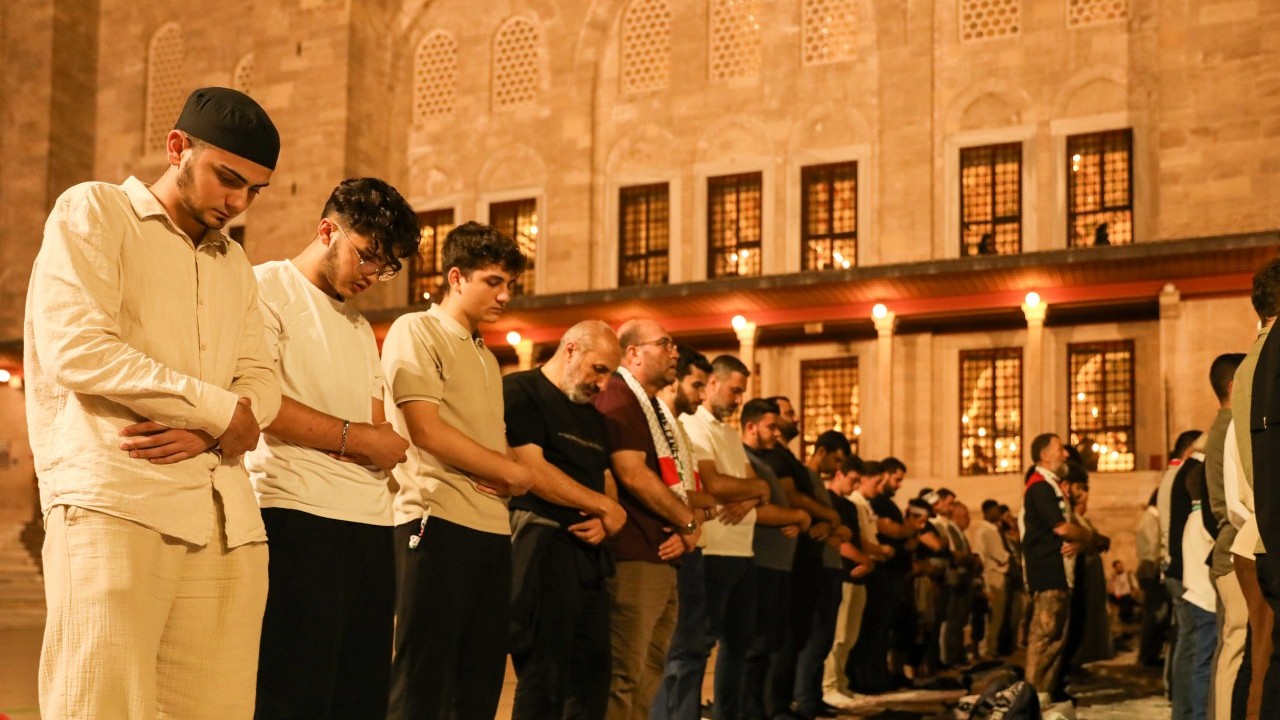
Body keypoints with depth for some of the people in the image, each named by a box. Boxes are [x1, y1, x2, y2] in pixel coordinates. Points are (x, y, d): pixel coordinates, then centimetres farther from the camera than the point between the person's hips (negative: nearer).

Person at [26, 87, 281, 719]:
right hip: (115, 503, -6)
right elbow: (76, 350, -9)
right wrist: (221, 410, -5)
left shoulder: (235, 263, 25)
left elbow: (261, 380, 16)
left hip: (225, 516, 6)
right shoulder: (93, 212, 5)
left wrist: (207, 431, -7)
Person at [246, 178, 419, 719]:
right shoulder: (269, 288, 2)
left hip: (370, 526, 8)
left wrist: (383, 444, -5)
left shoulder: (360, 329, 26)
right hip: (298, 515, -8)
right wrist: (353, 437, -6)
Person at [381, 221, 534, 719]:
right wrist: (512, 472, -6)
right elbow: (426, 430, -13)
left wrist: (507, 483, -4)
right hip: (438, 524, -8)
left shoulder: (485, 358, 21)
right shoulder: (417, 332, -3)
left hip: (493, 529, 8)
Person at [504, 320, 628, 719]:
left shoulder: (591, 415, 22)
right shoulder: (520, 391, -5)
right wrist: (605, 506, -10)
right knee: (544, 681, -8)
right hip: (542, 548, -9)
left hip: (588, 553, 9)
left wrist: (605, 519, -3)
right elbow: (531, 470, -17)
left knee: (592, 678, 9)